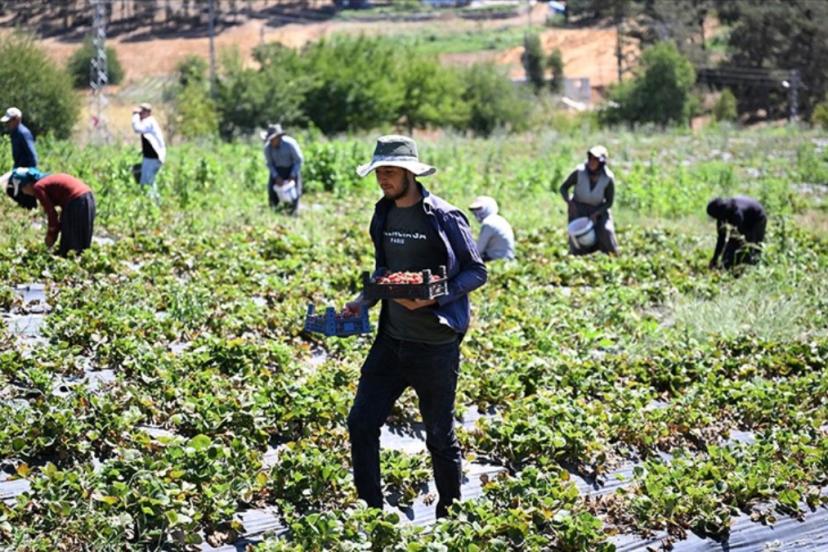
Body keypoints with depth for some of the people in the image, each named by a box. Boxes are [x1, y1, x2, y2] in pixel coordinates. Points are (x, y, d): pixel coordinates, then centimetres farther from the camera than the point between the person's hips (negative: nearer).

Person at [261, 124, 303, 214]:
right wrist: (276, 177, -18)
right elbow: (269, 163, -5)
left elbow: (299, 160, -18)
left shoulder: (290, 144, -28)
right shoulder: (267, 147, -18)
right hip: (277, 170, 3)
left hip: (292, 169, -2)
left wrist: (292, 177, -24)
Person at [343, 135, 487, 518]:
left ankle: (449, 514, 26)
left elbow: (477, 272, -9)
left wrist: (434, 297, -23)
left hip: (435, 344, -6)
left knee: (439, 435, 7)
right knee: (361, 422, -1)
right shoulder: (383, 216, 8)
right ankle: (371, 511, 11)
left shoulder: (443, 218, -13)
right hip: (391, 340, 6)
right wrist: (364, 301, 3)